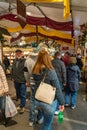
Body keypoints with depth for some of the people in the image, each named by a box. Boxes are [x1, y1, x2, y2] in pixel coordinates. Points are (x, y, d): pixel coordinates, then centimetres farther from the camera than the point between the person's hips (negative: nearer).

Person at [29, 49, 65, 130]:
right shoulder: (50, 71, -21)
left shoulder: (34, 71, -5)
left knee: (47, 121, 28)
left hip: (37, 100, 6)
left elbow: (34, 86, 4)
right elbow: (57, 89, -17)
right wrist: (62, 102, -7)